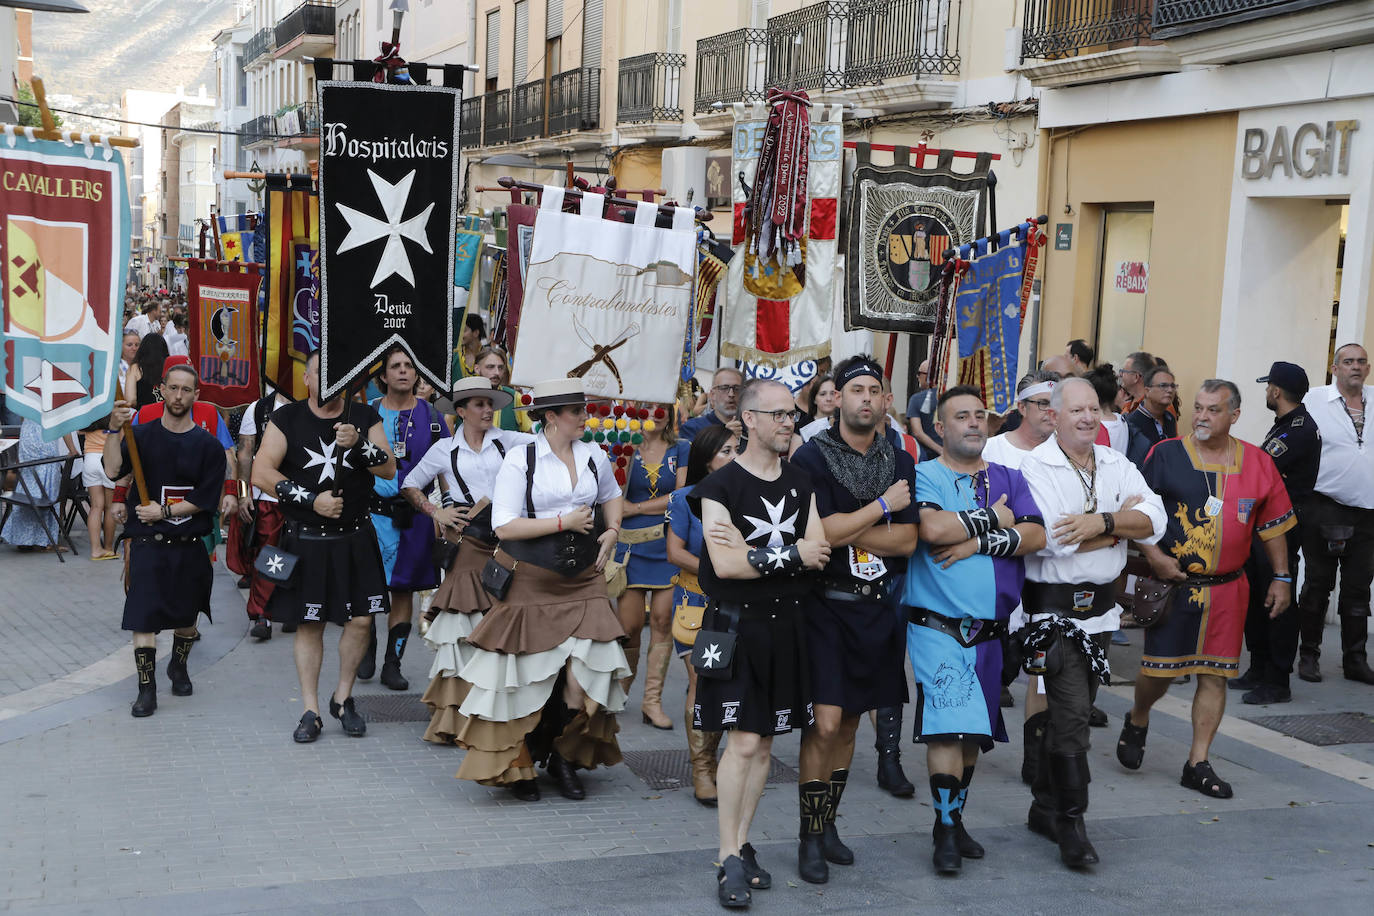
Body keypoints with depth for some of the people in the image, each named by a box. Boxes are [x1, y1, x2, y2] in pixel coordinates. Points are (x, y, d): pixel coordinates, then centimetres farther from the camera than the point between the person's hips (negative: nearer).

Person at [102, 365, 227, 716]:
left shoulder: (208, 446, 1)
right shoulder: (141, 434, 2)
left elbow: (204, 499, -4)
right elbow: (113, 471, -14)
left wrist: (164, 511, -11)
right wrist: (114, 429, -23)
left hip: (189, 545, 1)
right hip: (147, 543, -1)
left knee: (186, 614, 14)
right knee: (143, 616, -8)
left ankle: (178, 667, 39)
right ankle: (146, 690, -2)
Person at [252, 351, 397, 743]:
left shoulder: (365, 417, 4)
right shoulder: (287, 419, -1)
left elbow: (389, 469, -5)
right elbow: (261, 473, -10)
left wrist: (358, 443, -22)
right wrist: (311, 500, -15)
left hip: (355, 538, 2)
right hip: (305, 539, -1)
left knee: (360, 618, 0)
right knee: (308, 623, 2)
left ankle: (343, 698, 20)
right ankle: (310, 711, 10)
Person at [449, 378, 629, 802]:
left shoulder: (593, 456, 6)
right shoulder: (520, 459, -8)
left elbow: (612, 494, 28)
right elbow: (505, 526, -15)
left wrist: (611, 532, 11)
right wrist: (564, 522, -14)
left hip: (582, 580, 4)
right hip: (529, 583, -3)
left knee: (583, 671, -7)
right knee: (527, 679, 4)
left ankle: (564, 757, 16)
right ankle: (518, 764, 23)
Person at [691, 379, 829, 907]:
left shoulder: (801, 483, 10)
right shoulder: (721, 486, -6)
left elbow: (819, 554, -2)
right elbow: (725, 564, -17)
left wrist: (751, 550, -14)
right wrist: (791, 553, -11)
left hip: (786, 624, 5)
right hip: (737, 624, -5)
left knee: (763, 743, 9)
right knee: (744, 742, -9)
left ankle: (742, 844, 20)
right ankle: (730, 862, -1)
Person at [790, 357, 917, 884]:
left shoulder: (900, 462, 6)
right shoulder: (812, 457, -8)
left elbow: (907, 540, -5)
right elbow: (818, 534, -19)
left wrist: (843, 527, -15)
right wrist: (883, 506, -12)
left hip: (877, 607, 5)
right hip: (827, 605, -5)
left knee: (850, 721, 13)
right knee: (825, 723, -10)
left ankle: (829, 823, 26)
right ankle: (810, 837, 4)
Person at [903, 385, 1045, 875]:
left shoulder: (1009, 479, 11)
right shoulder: (923, 475, -3)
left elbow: (1035, 536, -3)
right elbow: (932, 527, -23)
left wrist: (977, 542, -15)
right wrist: (993, 518, -10)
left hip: (990, 630, 5)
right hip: (938, 627, -5)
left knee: (974, 729, 13)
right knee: (948, 725, -12)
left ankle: (955, 818, 27)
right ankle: (945, 829, 0)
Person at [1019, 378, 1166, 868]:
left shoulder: (1116, 464, 8)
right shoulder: (1035, 467, -10)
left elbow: (1154, 521, -4)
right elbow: (1052, 538, -23)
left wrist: (1102, 521, -21)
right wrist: (1123, 522, -10)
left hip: (1100, 606, 6)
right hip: (1054, 608, -6)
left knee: (1072, 711, 14)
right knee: (1071, 712, -11)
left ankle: (1045, 807, 26)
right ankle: (1071, 824, -3)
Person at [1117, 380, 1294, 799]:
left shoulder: (1258, 463, 4)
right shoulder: (1165, 455, -4)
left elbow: (1273, 524, 12)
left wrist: (1282, 577, 10)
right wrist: (1153, 555, -13)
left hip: (1228, 588, 2)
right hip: (1173, 582, -2)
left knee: (1215, 674, 3)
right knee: (1160, 668, 1)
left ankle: (1198, 764, 11)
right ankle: (1137, 721, 33)